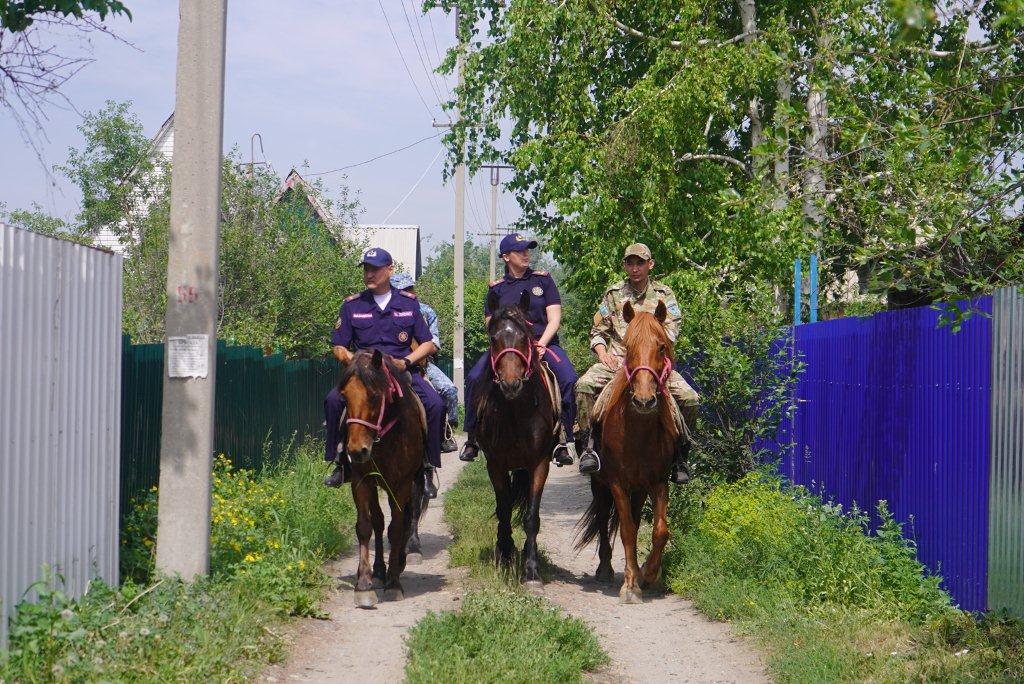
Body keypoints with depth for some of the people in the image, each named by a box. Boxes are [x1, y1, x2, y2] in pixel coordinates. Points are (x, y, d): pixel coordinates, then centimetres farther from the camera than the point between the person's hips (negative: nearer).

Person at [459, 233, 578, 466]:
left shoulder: (543, 280, 10)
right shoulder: (497, 288, 11)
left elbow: (554, 319, 3)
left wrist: (540, 345, -12)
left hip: (543, 343, -1)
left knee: (570, 380, -28)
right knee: (474, 378, -21)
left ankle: (564, 439, -20)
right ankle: (472, 437, -7)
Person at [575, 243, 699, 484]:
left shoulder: (664, 294, 12)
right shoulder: (614, 294, 13)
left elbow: (671, 329, 3)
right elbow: (598, 331, 15)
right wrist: (602, 352, -4)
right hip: (617, 360, 0)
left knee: (690, 399, -20)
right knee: (584, 385, -29)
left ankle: (679, 455, -2)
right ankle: (588, 447, -25)